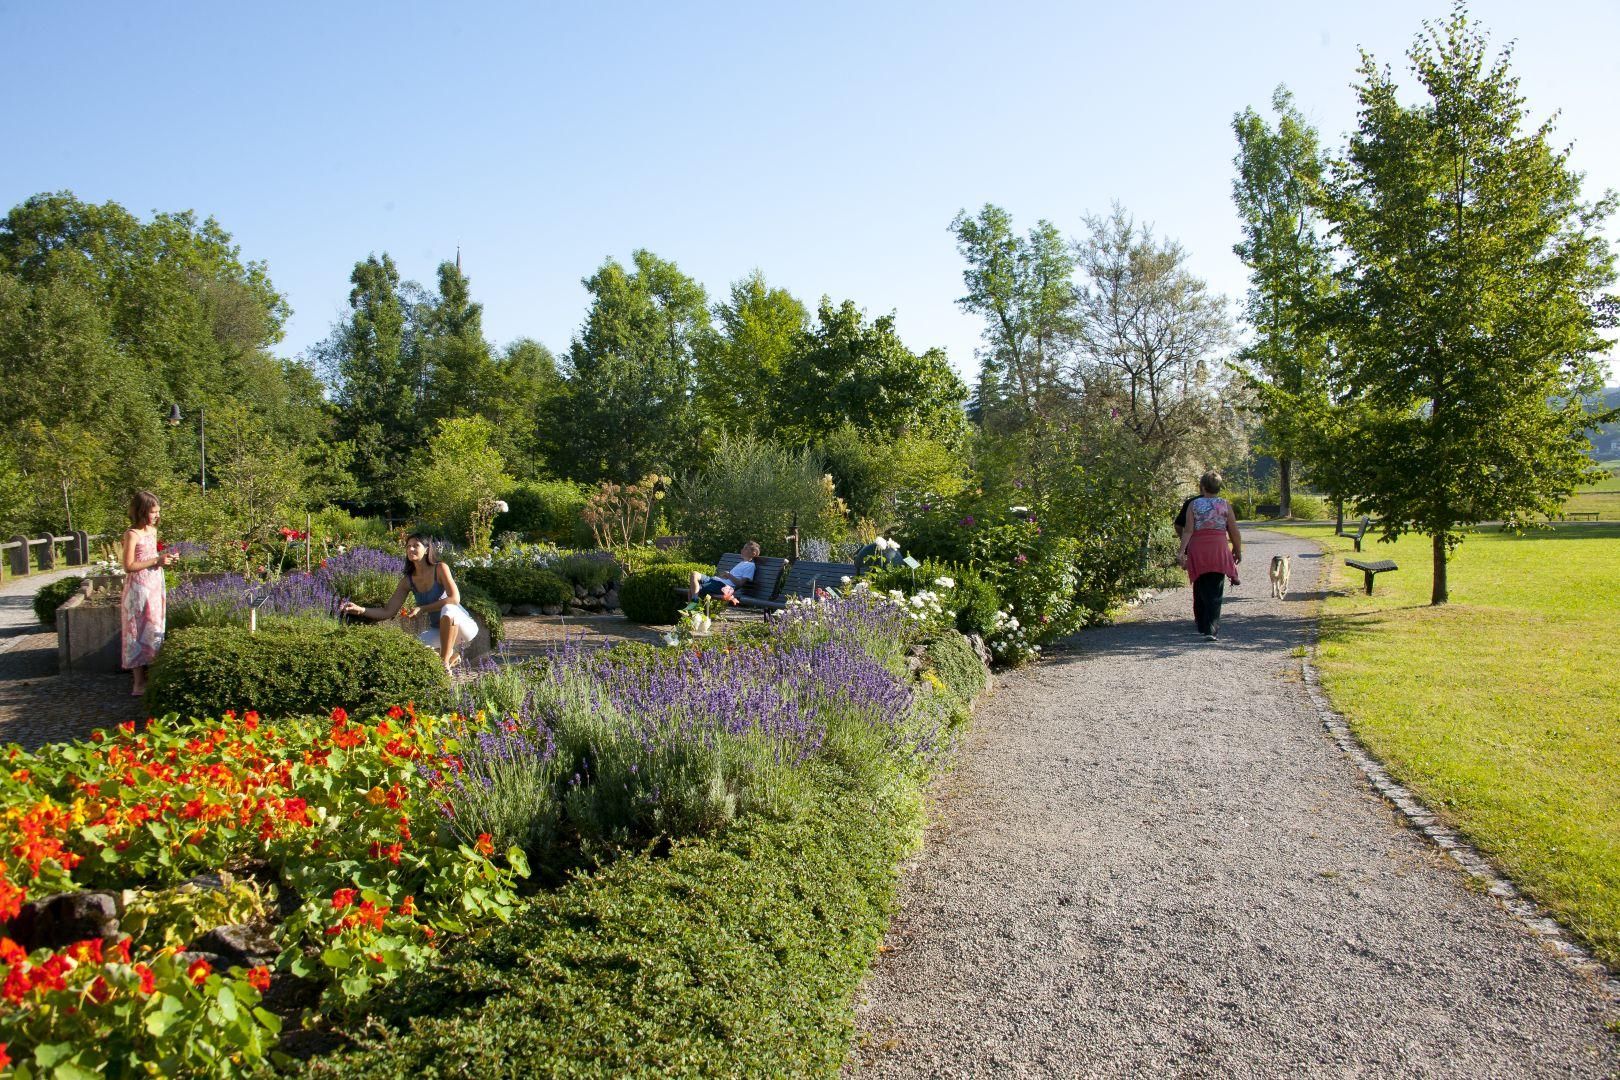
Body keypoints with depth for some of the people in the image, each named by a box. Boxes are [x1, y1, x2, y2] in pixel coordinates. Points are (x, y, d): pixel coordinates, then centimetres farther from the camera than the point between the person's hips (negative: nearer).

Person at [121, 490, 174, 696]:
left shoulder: (152, 530, 10)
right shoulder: (132, 534, -13)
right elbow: (129, 566, -18)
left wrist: (164, 557, 4)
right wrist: (156, 560, -19)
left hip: (155, 586, 8)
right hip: (139, 589, -8)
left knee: (155, 632, 11)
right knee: (139, 633, -2)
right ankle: (139, 682, 3)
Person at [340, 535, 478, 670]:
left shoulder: (440, 569, -16)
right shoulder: (408, 581, -2)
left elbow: (454, 598, -27)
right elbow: (388, 612, -5)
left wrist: (422, 609, -26)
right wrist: (361, 610, -21)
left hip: (464, 626, -5)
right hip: (438, 631, 5)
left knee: (448, 609, -37)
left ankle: (444, 662, -24)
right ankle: (450, 654, 8)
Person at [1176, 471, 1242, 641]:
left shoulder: (1193, 505, 2)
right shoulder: (1225, 505, 3)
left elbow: (1188, 531, -6)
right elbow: (1234, 532, 4)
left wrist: (1182, 551, -8)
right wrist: (1238, 551, 17)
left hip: (1198, 551, 1)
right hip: (1219, 550, -1)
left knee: (1200, 590, 14)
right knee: (1215, 593, -1)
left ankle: (1202, 625, 23)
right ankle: (1212, 630, -12)